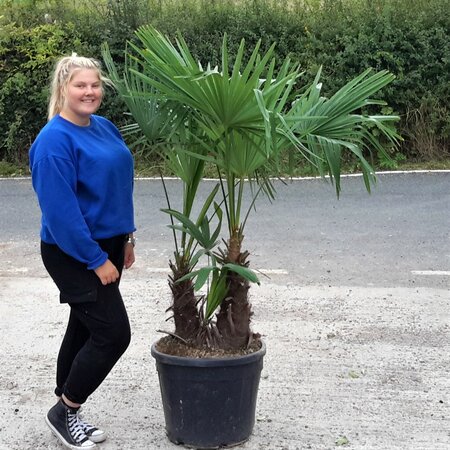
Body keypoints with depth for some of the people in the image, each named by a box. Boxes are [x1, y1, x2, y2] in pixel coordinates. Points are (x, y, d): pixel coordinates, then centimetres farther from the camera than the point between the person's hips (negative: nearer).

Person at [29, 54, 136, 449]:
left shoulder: (105, 128, 6)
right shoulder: (55, 140, -20)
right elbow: (60, 210, -23)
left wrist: (126, 237, 15)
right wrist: (97, 260, -22)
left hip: (107, 245, 8)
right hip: (74, 254, -8)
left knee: (85, 329, 15)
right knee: (114, 333, -9)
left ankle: (68, 415, 28)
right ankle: (63, 412, 9)